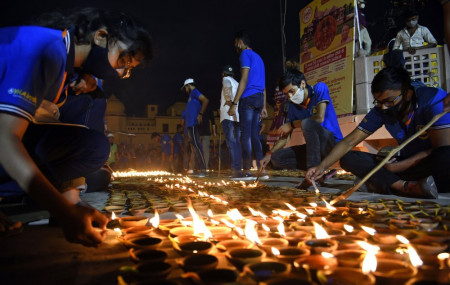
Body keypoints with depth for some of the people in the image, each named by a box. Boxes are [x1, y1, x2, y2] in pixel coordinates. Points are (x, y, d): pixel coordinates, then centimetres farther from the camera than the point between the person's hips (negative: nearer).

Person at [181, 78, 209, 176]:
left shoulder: (194, 92, -1)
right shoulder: (192, 95, 26)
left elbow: (206, 100, -17)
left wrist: (200, 114, -18)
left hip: (193, 124, -10)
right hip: (190, 125, 10)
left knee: (196, 145, -14)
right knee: (194, 146, 8)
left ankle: (202, 170, -17)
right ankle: (200, 170, 10)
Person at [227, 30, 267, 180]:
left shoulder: (245, 54, -1)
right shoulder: (258, 57, 26)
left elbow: (244, 80, -13)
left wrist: (234, 103, -16)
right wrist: (263, 107, 21)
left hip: (248, 98, -8)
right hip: (259, 99, 8)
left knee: (245, 135, -9)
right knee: (254, 135, 7)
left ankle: (247, 172, -11)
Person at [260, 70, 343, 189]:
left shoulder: (320, 88, -9)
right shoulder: (293, 106, 6)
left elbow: (319, 118, -23)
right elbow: (285, 135, 5)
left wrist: (292, 124, -15)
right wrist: (269, 153, -9)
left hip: (332, 143, -6)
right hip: (313, 147, 7)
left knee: (307, 123, -33)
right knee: (276, 158, -7)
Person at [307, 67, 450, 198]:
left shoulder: (434, 100, -19)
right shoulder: (380, 111, -6)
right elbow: (349, 142, -7)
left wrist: (397, 167, -24)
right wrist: (322, 166, -20)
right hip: (407, 163, 5)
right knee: (348, 158, -13)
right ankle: (410, 188, -27)